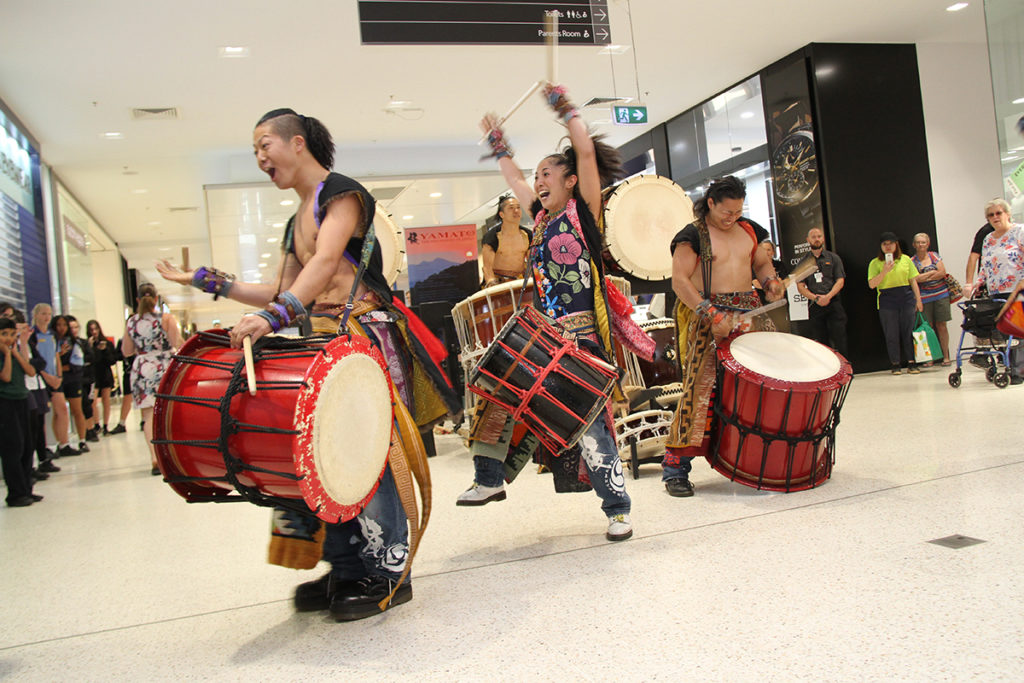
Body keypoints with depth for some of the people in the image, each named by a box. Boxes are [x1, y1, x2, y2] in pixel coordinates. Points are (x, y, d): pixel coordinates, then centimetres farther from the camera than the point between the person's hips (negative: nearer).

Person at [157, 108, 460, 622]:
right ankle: (346, 567, 12)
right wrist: (209, 282, 15)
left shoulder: (341, 191, -3)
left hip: (367, 335, -8)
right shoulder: (296, 222, 22)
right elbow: (282, 292, 19)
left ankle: (389, 571, -2)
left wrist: (275, 316, -32)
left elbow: (327, 260, -19)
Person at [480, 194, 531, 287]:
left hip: (519, 282, 4)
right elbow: (487, 266, -13)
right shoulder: (491, 237, -9)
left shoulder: (527, 235, 5)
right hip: (498, 282, -4)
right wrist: (491, 283, -30)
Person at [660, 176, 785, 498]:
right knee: (701, 385, -14)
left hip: (749, 314, 6)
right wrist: (712, 315, -20)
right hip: (706, 317, -6)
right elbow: (679, 280, -11)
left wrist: (770, 280, 3)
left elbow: (762, 263, 28)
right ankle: (675, 466, -10)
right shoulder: (693, 236, -3)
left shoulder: (747, 230, 15)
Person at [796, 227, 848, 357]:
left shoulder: (833, 258, 10)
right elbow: (800, 286, 7)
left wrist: (828, 296, -14)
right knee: (821, 342, 2)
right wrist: (814, 297, -10)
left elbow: (840, 280, 3)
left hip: (833, 303, -1)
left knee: (839, 340, -8)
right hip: (814, 306, 1)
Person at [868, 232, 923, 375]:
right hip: (887, 301, -2)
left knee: (908, 331, 2)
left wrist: (918, 299, 9)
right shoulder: (875, 263, 2)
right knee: (891, 334, 0)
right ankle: (895, 365, 8)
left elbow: (913, 280, 13)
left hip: (907, 299, 2)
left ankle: (911, 363, 9)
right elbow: (872, 284, -7)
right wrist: (884, 272, -18)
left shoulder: (906, 259, 10)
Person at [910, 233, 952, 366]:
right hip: (925, 298, -1)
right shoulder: (912, 261, 4)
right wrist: (933, 272, -5)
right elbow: (916, 279, -11)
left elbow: (942, 272, -3)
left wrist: (925, 278, -7)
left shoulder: (934, 256, 8)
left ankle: (946, 356, 5)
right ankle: (930, 357, 1)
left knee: (941, 325, 0)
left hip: (941, 294, 1)